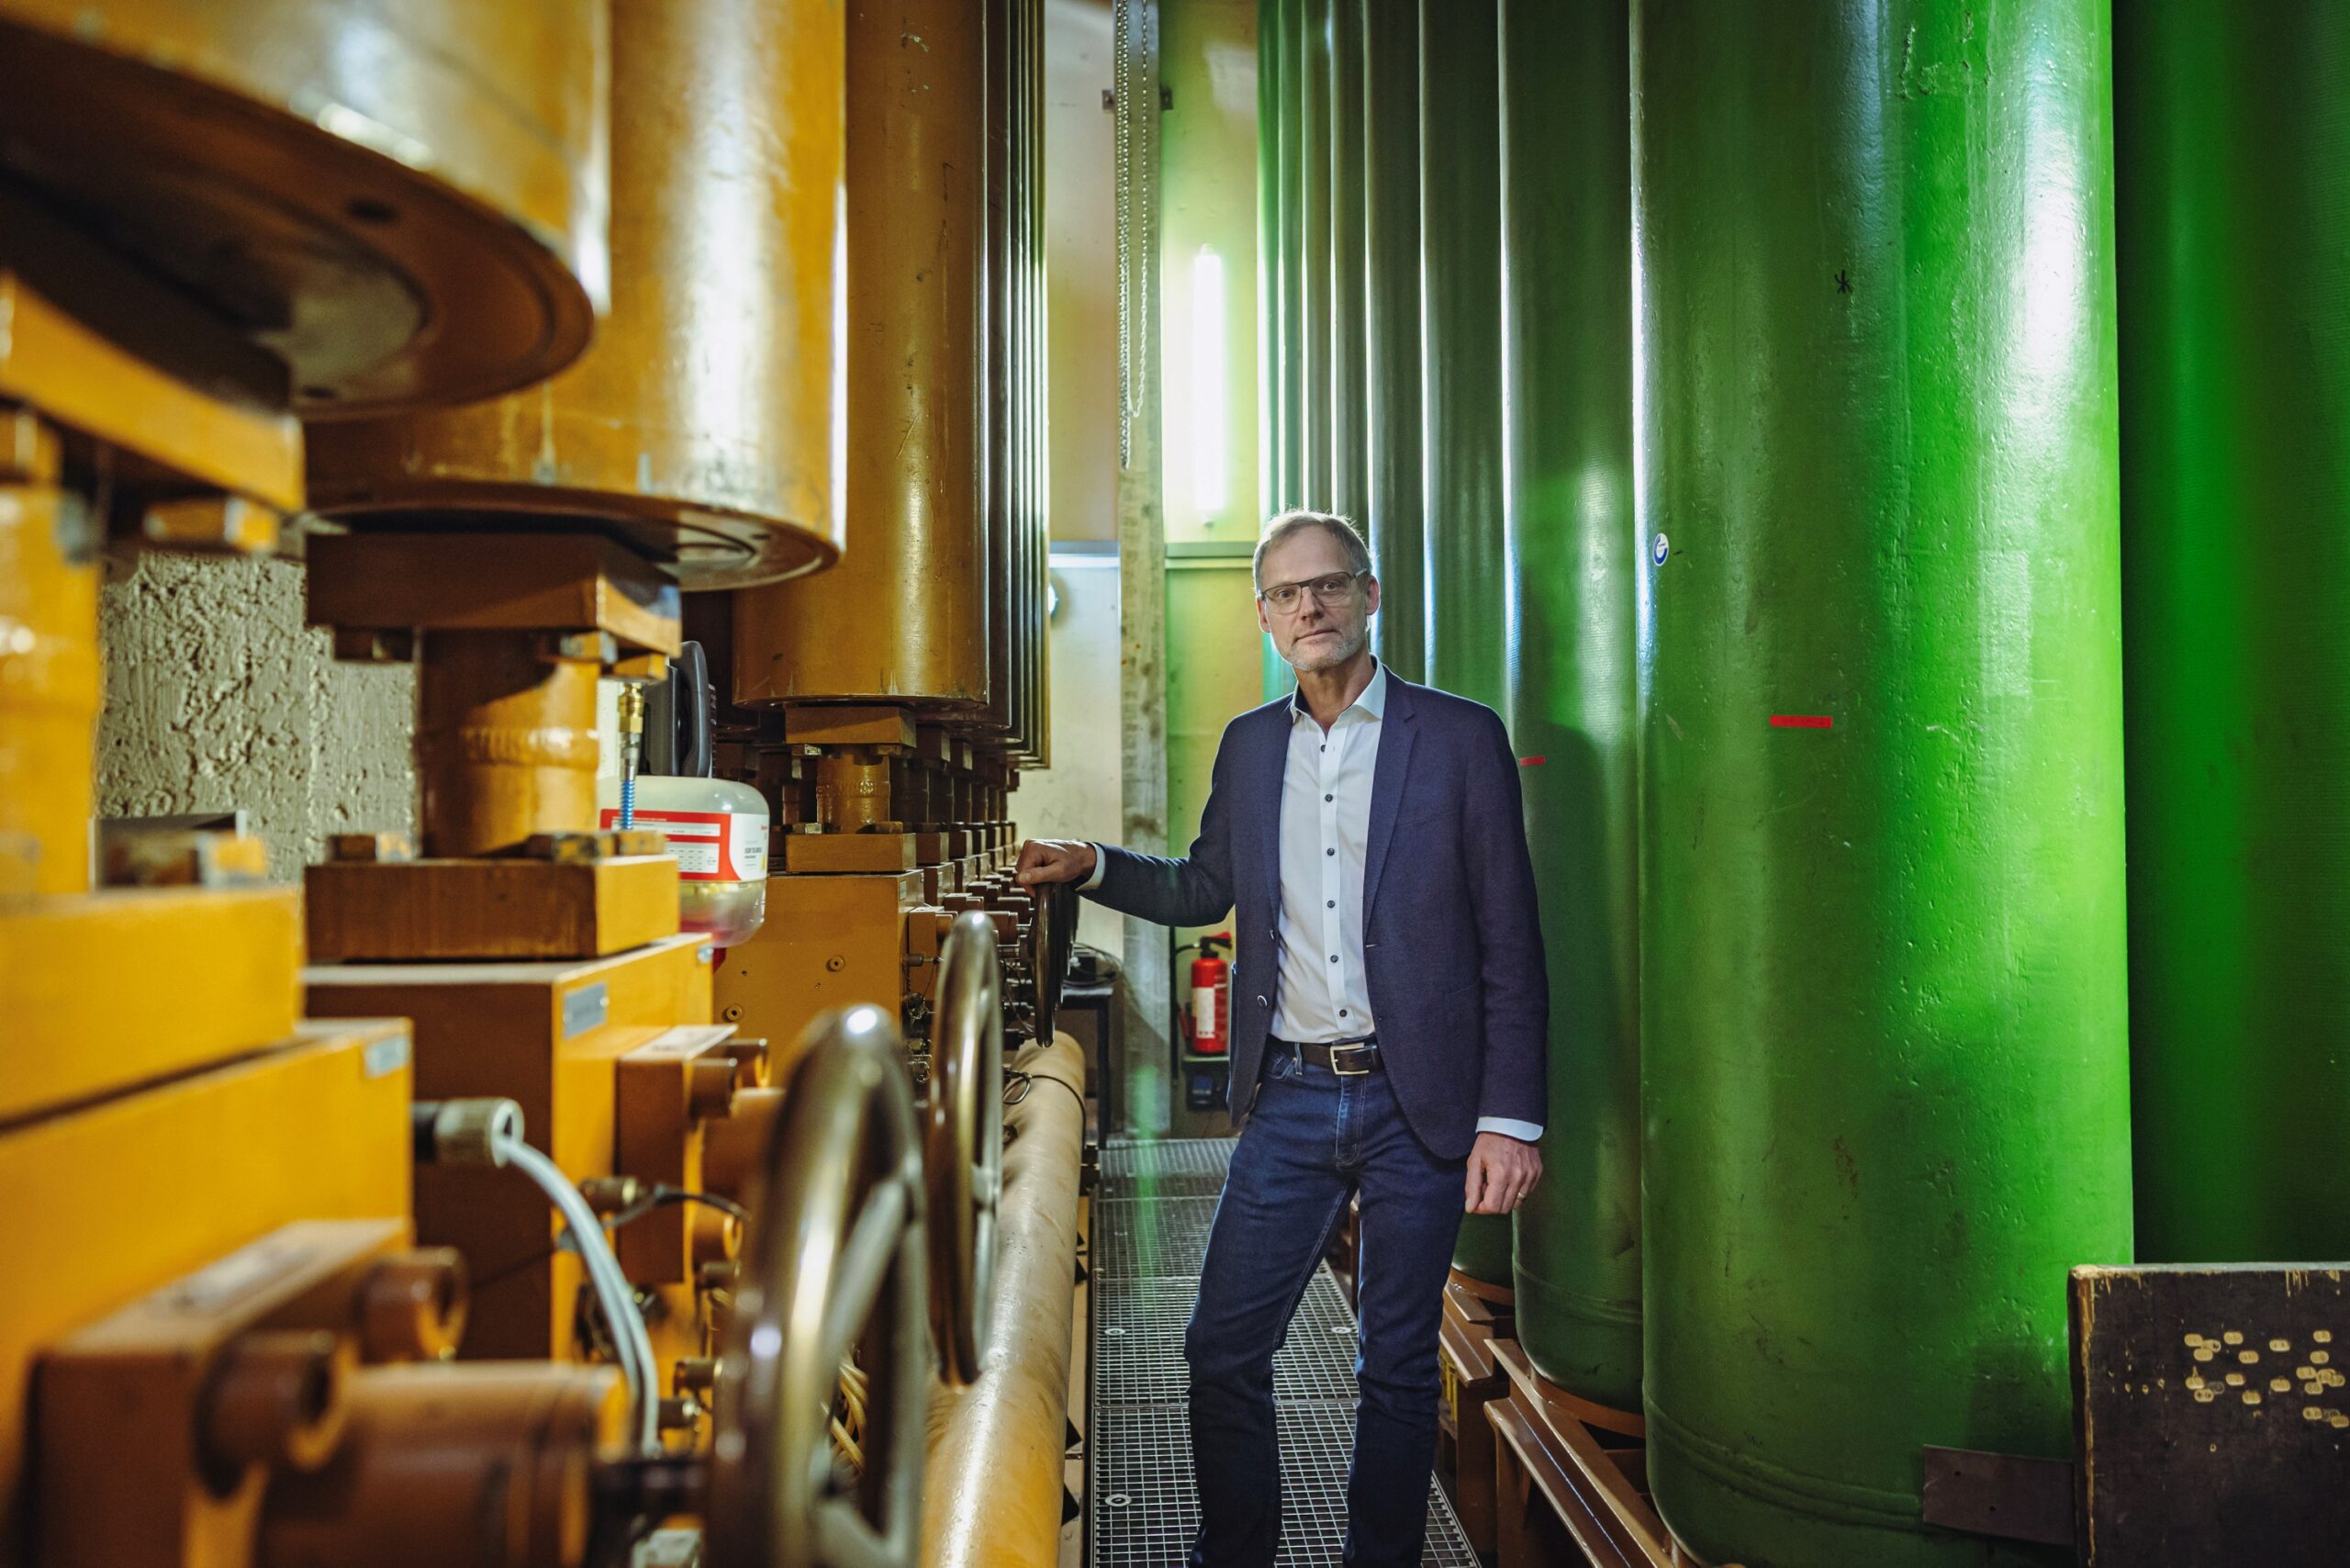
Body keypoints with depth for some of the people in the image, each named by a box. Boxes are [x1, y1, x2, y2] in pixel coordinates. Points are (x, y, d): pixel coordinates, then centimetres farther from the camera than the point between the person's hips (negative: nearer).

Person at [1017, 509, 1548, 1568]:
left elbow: (1510, 944, -5)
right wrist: (1093, 868, 5)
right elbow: (1203, 891, 22)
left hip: (1414, 1103, -3)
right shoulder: (1249, 745, 9)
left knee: (1397, 1365, 11)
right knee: (1223, 1349, 7)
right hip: (1288, 1097, 3)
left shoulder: (1459, 737, -4)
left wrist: (1509, 1119, -10)